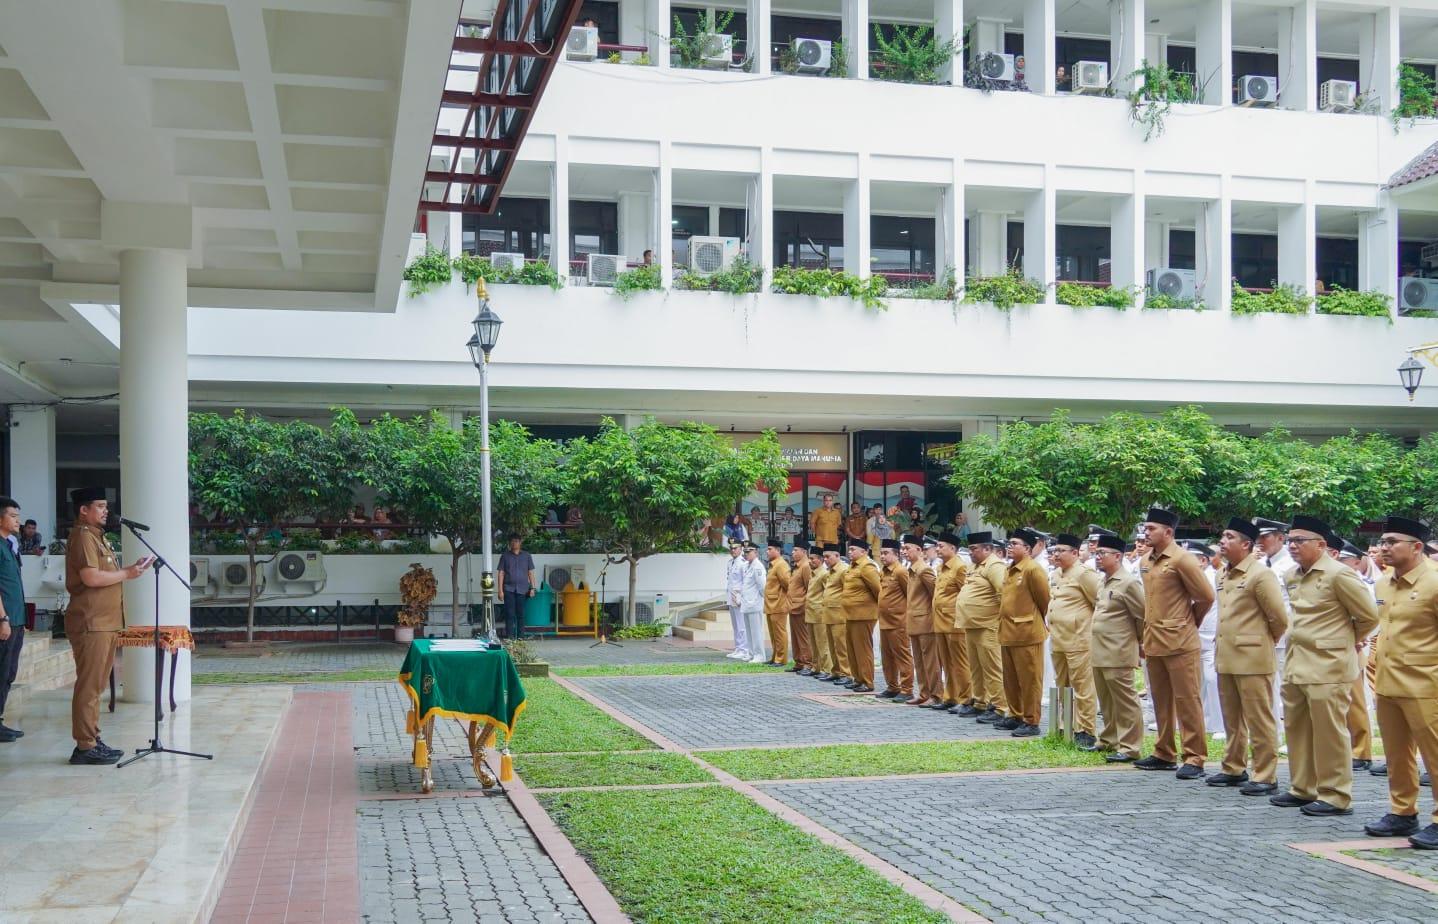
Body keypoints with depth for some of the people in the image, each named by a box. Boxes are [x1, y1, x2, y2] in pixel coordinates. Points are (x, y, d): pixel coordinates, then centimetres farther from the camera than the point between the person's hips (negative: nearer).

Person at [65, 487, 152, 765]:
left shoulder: (96, 536, 21)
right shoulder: (83, 536, -11)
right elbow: (91, 577, -22)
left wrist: (131, 570, 9)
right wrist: (126, 574, -11)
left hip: (104, 623, 10)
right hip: (90, 624, -10)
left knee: (95, 685, 13)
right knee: (88, 686, -8)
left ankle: (92, 740, 19)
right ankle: (85, 746, -5)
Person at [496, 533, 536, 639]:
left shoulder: (527, 556, 10)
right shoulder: (505, 556, 6)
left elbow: (531, 573, 11)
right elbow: (501, 574, 4)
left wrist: (532, 588, 3)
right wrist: (500, 590, -2)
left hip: (523, 589, 1)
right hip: (509, 589, -1)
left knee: (521, 614, 3)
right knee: (510, 614, -5)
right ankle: (509, 637, -3)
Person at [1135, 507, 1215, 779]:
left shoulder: (1181, 560, -12)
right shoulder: (1146, 562, 12)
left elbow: (1207, 596, -9)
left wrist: (1188, 622, 4)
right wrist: (1147, 633, 16)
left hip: (1179, 642, -8)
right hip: (1153, 642, 8)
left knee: (1187, 700, -3)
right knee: (1161, 701, 14)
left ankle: (1194, 758, 1)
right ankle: (1164, 754, 23)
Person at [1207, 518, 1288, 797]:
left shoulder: (1261, 574, -12)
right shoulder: (1223, 575, 13)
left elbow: (1280, 617, -11)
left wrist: (1267, 642, 2)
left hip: (1253, 659, -8)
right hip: (1226, 658, 8)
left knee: (1259, 721, -2)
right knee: (1232, 720, 16)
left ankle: (1265, 777, 4)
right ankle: (1233, 769, 27)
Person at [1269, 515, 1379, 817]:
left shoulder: (1338, 574, -12)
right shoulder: (1293, 576, 12)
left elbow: (1369, 615, -6)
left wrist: (1347, 641, 6)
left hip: (1327, 667, -8)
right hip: (1296, 666, 8)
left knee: (1329, 733, -2)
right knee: (1297, 730, 13)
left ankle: (1335, 796, 6)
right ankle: (1303, 789, 24)